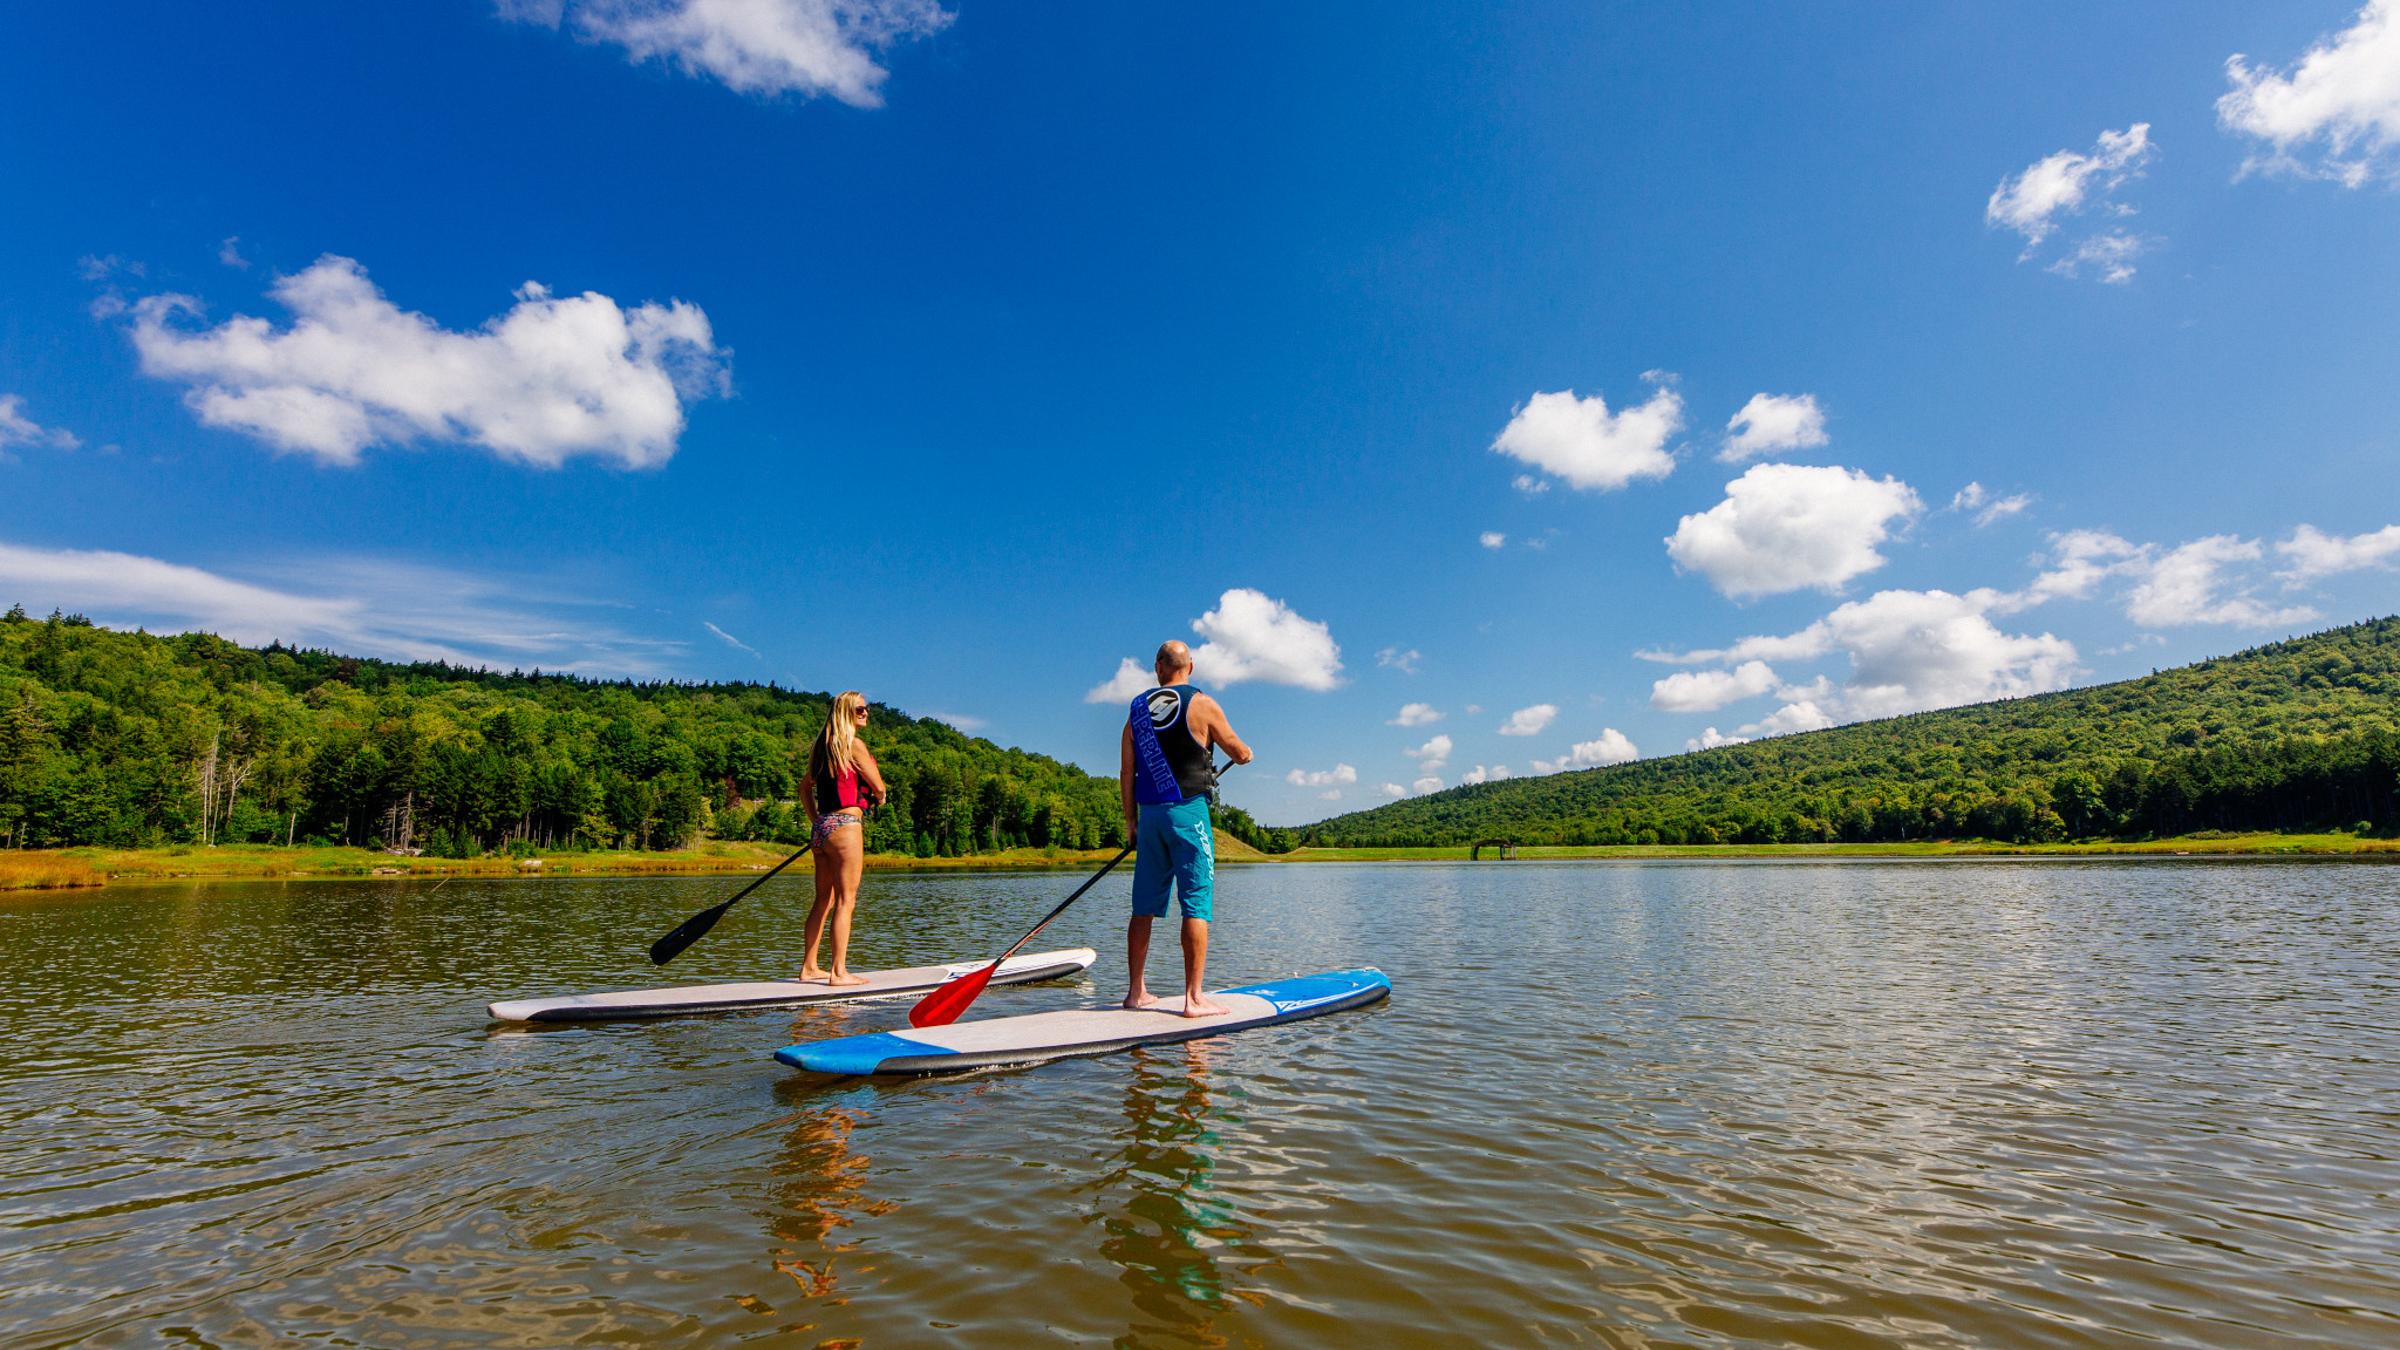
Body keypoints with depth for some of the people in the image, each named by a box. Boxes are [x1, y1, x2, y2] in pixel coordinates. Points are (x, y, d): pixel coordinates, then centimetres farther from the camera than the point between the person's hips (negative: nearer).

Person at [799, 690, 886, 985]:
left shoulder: (823, 747, 16)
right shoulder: (854, 744, -8)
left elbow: (805, 787, 23)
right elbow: (878, 786, -6)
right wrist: (879, 798, 16)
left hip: (821, 828, 8)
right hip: (845, 824, -8)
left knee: (824, 900, 14)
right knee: (845, 900, -6)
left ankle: (809, 967, 20)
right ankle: (839, 972, -6)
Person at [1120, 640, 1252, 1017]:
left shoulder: (1138, 708, 9)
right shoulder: (1201, 704, -3)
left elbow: (1126, 771, 9)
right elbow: (1239, 753, 5)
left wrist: (1131, 819, 16)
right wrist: (1246, 753, 28)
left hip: (1149, 815, 5)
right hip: (1188, 812, -5)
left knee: (1144, 907, 10)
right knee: (1196, 904, -3)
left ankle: (1136, 991, 18)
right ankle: (1194, 998, -4)